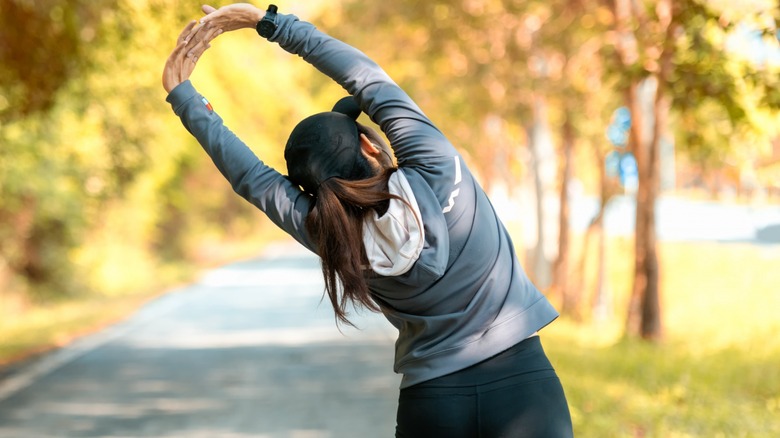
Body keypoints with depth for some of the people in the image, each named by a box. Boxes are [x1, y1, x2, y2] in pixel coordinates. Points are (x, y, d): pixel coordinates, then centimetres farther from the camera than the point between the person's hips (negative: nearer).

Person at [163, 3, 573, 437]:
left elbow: (251, 177, 1)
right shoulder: (436, 170, -14)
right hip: (521, 384, -1)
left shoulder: (332, 237, -8)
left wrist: (181, 92, 9)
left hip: (431, 403, 2)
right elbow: (368, 76, -8)